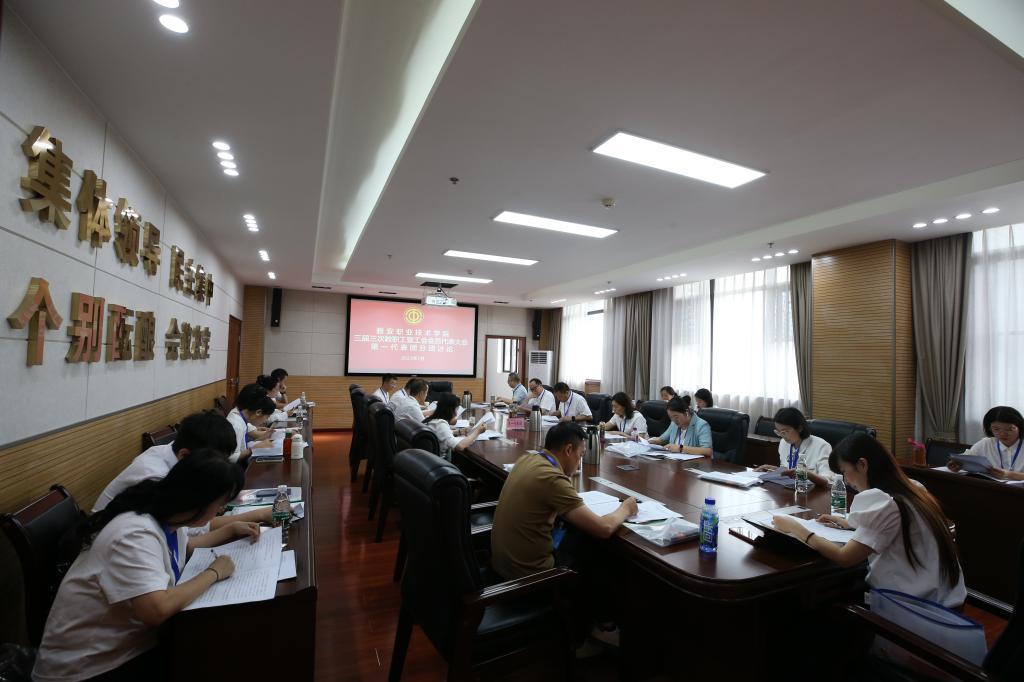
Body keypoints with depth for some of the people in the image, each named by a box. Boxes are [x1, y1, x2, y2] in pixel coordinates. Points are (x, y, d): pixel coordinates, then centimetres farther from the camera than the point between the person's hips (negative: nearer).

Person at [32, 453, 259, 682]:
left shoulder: (167, 515, -3)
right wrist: (213, 573, -27)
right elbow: (158, 609, -42)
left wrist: (231, 530, 9)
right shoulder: (135, 534, -31)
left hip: (129, 640, 8)